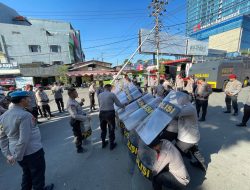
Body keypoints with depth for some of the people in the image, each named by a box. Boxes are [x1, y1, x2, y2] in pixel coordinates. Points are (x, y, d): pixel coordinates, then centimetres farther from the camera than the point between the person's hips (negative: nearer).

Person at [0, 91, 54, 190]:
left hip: (15, 152, 8)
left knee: (27, 173, 29)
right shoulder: (24, 115, -26)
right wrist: (17, 157, -12)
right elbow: (24, 139, -27)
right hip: (32, 151, -7)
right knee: (37, 174, 18)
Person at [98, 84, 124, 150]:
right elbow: (118, 104, -9)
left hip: (102, 113, 5)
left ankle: (103, 143, 38)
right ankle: (112, 144, 27)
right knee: (111, 129, 12)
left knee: (103, 129, 21)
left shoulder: (100, 95, 4)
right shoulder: (112, 94, -9)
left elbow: (100, 104, 10)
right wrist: (124, 106, 9)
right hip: (110, 113, -4)